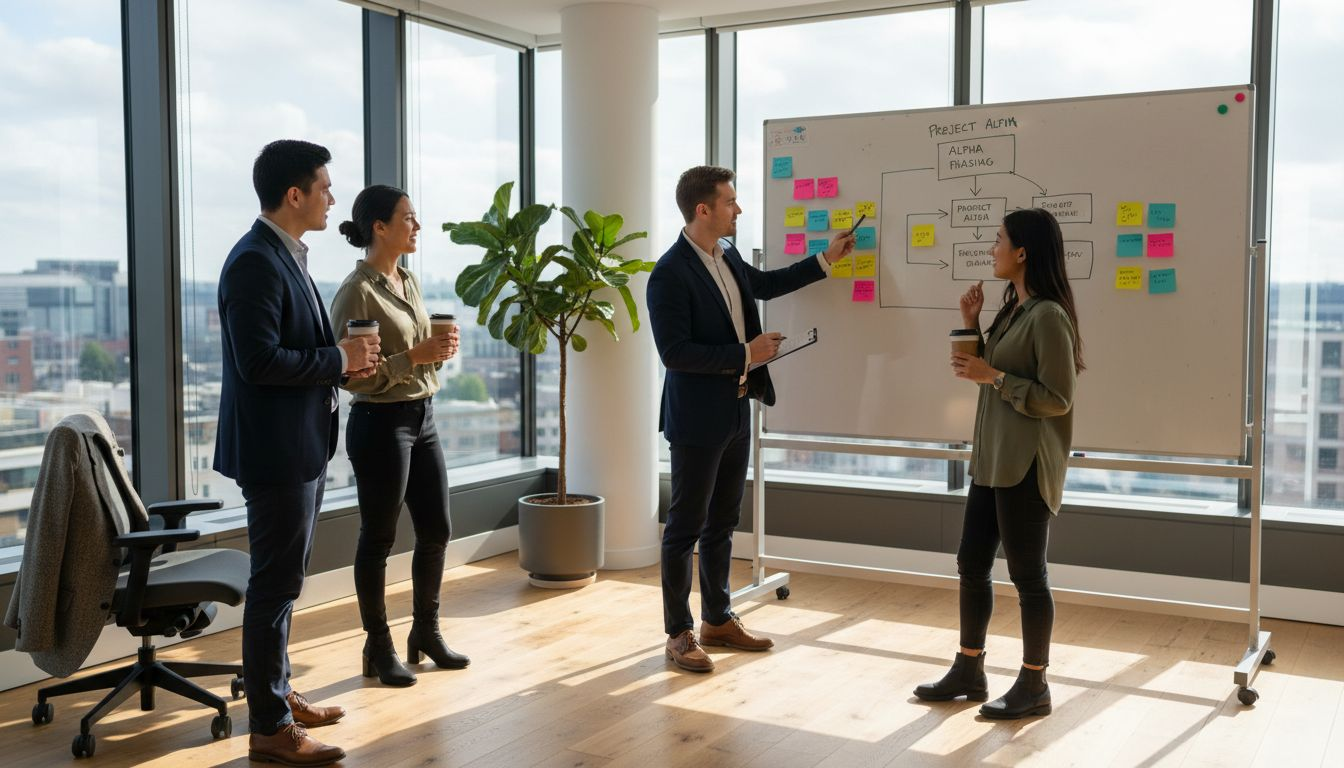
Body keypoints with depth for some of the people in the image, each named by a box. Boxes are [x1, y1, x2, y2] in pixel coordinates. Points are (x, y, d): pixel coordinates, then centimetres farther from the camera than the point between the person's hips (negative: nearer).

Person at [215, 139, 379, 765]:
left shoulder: (287, 257, 14)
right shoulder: (254, 262, -18)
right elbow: (258, 360, -25)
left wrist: (343, 360, 4)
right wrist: (339, 359, -16)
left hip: (301, 446, 11)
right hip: (275, 449, -10)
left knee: (281, 581, 19)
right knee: (276, 585, -2)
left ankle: (277, 693, 33)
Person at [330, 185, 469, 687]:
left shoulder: (408, 282, 11)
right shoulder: (356, 291, -14)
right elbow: (351, 375, -18)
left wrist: (440, 349, -1)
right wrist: (414, 356, -24)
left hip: (422, 418, 8)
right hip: (380, 423, -8)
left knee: (436, 530, 13)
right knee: (378, 538, 4)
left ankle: (426, 632, 28)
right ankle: (378, 646, 17)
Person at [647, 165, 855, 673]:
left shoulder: (727, 257, 8)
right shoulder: (670, 273, -19)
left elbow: (764, 284, 28)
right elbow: (674, 352, -23)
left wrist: (826, 259, 26)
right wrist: (745, 354, -20)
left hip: (735, 412, 9)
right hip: (697, 419, -8)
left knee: (722, 522, 16)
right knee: (686, 526, 2)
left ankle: (717, 620, 29)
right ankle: (679, 633, 13)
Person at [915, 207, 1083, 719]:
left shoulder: (1048, 316, -16)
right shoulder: (1013, 310, 12)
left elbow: (1058, 399, -19)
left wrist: (993, 377, -20)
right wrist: (972, 327, 6)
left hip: (1025, 466, -10)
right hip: (991, 460, 10)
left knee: (1027, 575, 1)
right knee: (971, 565, 13)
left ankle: (1034, 686, 15)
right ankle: (968, 672, 25)